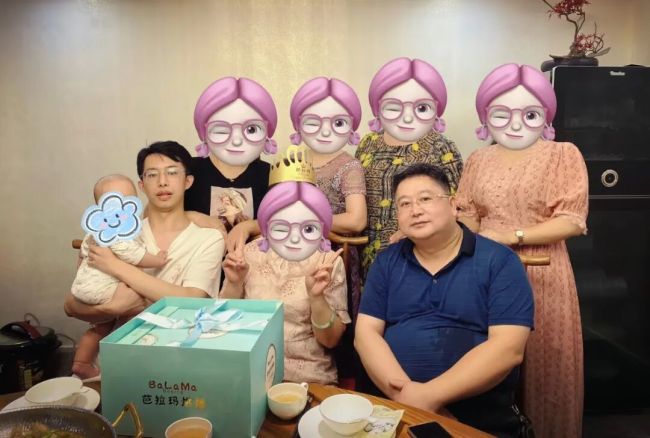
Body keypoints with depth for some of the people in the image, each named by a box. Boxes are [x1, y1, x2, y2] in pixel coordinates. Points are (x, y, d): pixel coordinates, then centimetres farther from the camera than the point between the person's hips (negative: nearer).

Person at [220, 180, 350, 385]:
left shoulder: (329, 263, -6)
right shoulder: (250, 255, -4)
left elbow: (331, 340, -4)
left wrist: (316, 297, -22)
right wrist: (234, 284, -16)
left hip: (309, 379, 0)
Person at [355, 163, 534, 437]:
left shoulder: (499, 261, -2)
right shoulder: (386, 262, 7)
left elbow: (508, 348, -10)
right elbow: (366, 334, 2)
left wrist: (429, 396, -15)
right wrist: (403, 393, -13)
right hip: (392, 408, 2)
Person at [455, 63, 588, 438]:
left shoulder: (564, 155, -3)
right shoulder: (478, 160, 8)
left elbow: (572, 221, -10)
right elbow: (469, 218, 6)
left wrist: (513, 236, -18)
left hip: (541, 275, -3)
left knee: (542, 360, 8)